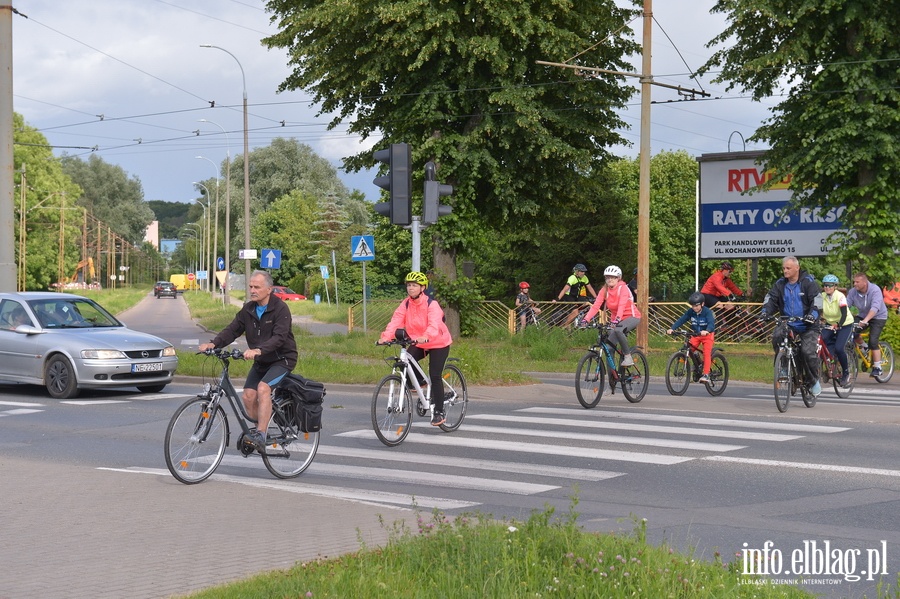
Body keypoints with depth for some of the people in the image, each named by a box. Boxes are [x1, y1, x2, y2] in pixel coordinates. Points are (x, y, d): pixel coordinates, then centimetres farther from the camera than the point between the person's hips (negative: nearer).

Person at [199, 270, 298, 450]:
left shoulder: (280, 308, -17)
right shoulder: (248, 309, 3)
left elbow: (279, 337, -30)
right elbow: (232, 330, -2)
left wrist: (258, 350, -46)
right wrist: (213, 344, -21)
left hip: (282, 359, -7)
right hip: (261, 362, 7)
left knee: (263, 388, -28)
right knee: (248, 395, -8)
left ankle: (260, 435, -30)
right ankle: (259, 431, 11)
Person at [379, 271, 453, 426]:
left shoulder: (431, 304, -23)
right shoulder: (406, 304, -7)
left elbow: (434, 325, -38)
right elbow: (395, 321, -19)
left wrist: (426, 337, -58)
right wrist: (385, 337, -36)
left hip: (438, 344, -5)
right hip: (419, 343, 5)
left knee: (435, 377, -11)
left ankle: (439, 412, -1)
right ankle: (418, 382, 13)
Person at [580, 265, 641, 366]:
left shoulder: (623, 288, -17)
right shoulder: (605, 290, -4)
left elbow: (622, 305, -33)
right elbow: (596, 306, -14)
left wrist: (618, 318, -50)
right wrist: (586, 319, -29)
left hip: (631, 317, -5)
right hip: (615, 319, 5)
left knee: (618, 330, -36)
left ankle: (628, 357, -20)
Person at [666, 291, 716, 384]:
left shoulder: (707, 312, -21)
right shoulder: (690, 312, -8)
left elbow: (711, 323, -35)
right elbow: (681, 320, -15)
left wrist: (706, 331, -57)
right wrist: (672, 328, -30)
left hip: (707, 335, -5)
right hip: (696, 335, 5)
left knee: (707, 353, -21)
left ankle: (706, 374, -23)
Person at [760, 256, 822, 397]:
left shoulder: (808, 282, -4)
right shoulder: (780, 284, 9)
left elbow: (816, 302, -13)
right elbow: (771, 299, 3)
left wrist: (813, 314, -31)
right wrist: (766, 311, -17)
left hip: (807, 326, -4)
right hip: (787, 323, 4)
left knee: (808, 351, -21)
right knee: (777, 336, -28)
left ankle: (814, 381, 2)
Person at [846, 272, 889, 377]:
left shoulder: (875, 290, -26)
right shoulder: (853, 292, -12)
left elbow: (875, 307, -39)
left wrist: (865, 320, -52)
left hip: (878, 317, -5)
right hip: (862, 316, 5)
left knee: (873, 341, -19)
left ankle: (877, 368, -8)